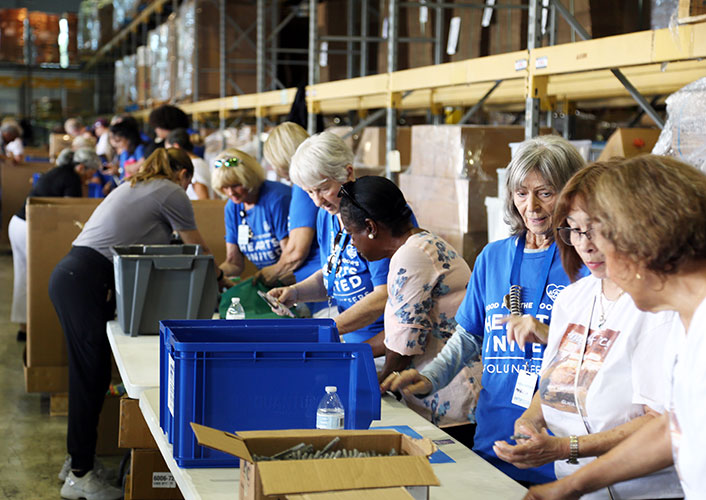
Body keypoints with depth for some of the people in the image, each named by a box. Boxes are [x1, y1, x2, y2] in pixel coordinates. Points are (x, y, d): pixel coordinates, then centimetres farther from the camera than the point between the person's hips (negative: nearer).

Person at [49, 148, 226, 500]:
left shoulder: (133, 186, 27)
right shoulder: (172, 193, 2)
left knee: (88, 371, 13)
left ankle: (77, 457, 21)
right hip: (86, 282, -9)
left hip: (69, 275, 9)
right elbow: (198, 250, 9)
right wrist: (214, 277, 28)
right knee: (92, 372, -7)